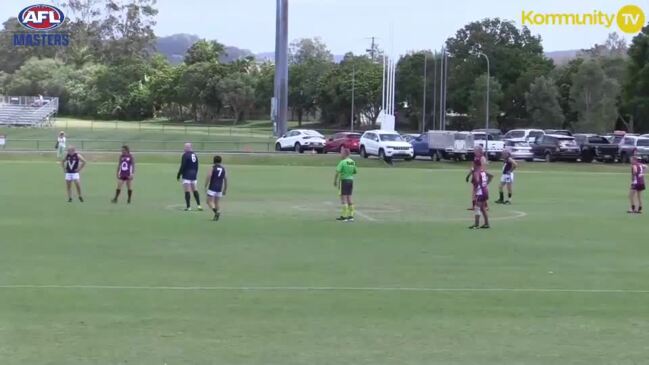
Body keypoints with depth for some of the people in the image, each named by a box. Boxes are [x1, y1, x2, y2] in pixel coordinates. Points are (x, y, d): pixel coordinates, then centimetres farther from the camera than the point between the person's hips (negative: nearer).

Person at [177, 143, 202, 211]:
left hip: (186, 175, -7)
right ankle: (199, 205, 11)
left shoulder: (185, 155, -11)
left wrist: (179, 175, -8)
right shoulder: (195, 155, 12)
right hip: (193, 176, 7)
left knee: (187, 191, -5)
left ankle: (188, 206, -7)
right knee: (195, 190, 14)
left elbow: (182, 166, -15)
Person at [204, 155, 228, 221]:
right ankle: (217, 215, -2)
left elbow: (208, 177, -12)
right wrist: (225, 190, 16)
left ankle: (215, 211, -26)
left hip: (212, 188, -4)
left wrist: (205, 187, -6)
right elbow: (226, 180, 9)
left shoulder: (213, 168, -3)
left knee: (209, 201, -3)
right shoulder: (223, 169, 9)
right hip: (219, 188, 4)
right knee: (217, 202, 12)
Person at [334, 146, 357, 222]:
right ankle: (351, 215, 15)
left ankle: (344, 216, -3)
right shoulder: (353, 162, 7)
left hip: (344, 180, -7)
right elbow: (355, 171, 15)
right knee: (349, 198, 13)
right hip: (351, 180, 7)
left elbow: (337, 172, -17)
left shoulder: (342, 162, -14)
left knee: (344, 198, -2)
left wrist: (335, 181, -9)